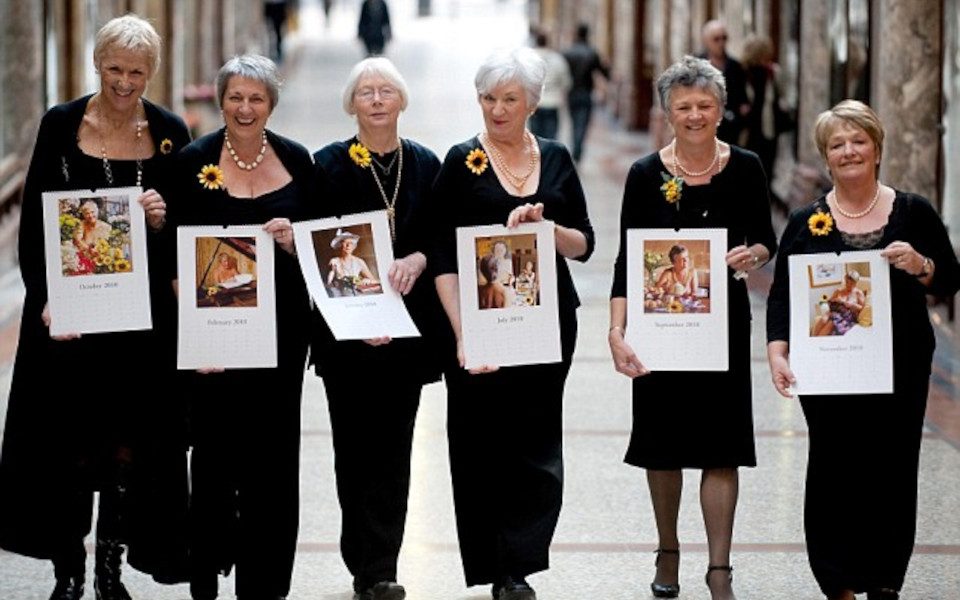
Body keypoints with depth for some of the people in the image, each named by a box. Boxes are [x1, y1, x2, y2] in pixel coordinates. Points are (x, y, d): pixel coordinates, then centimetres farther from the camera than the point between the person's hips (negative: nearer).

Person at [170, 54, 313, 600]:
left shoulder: (296, 160, 5)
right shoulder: (195, 161, -2)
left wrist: (293, 240, -11)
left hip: (281, 325, 2)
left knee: (273, 455, 3)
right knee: (216, 450, 0)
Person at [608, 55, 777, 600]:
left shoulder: (745, 169, -1)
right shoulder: (647, 174, -4)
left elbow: (767, 241, 8)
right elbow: (627, 259, -6)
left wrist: (754, 255, -17)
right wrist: (617, 331, -17)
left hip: (724, 320, 0)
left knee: (720, 447, -4)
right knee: (663, 442, 10)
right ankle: (669, 553, 29)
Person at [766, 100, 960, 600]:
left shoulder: (913, 213, 5)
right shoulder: (806, 222, 6)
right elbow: (782, 294, 2)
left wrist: (920, 267, -14)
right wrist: (777, 352, -12)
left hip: (899, 368, 0)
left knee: (892, 470, 1)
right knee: (833, 471, -3)